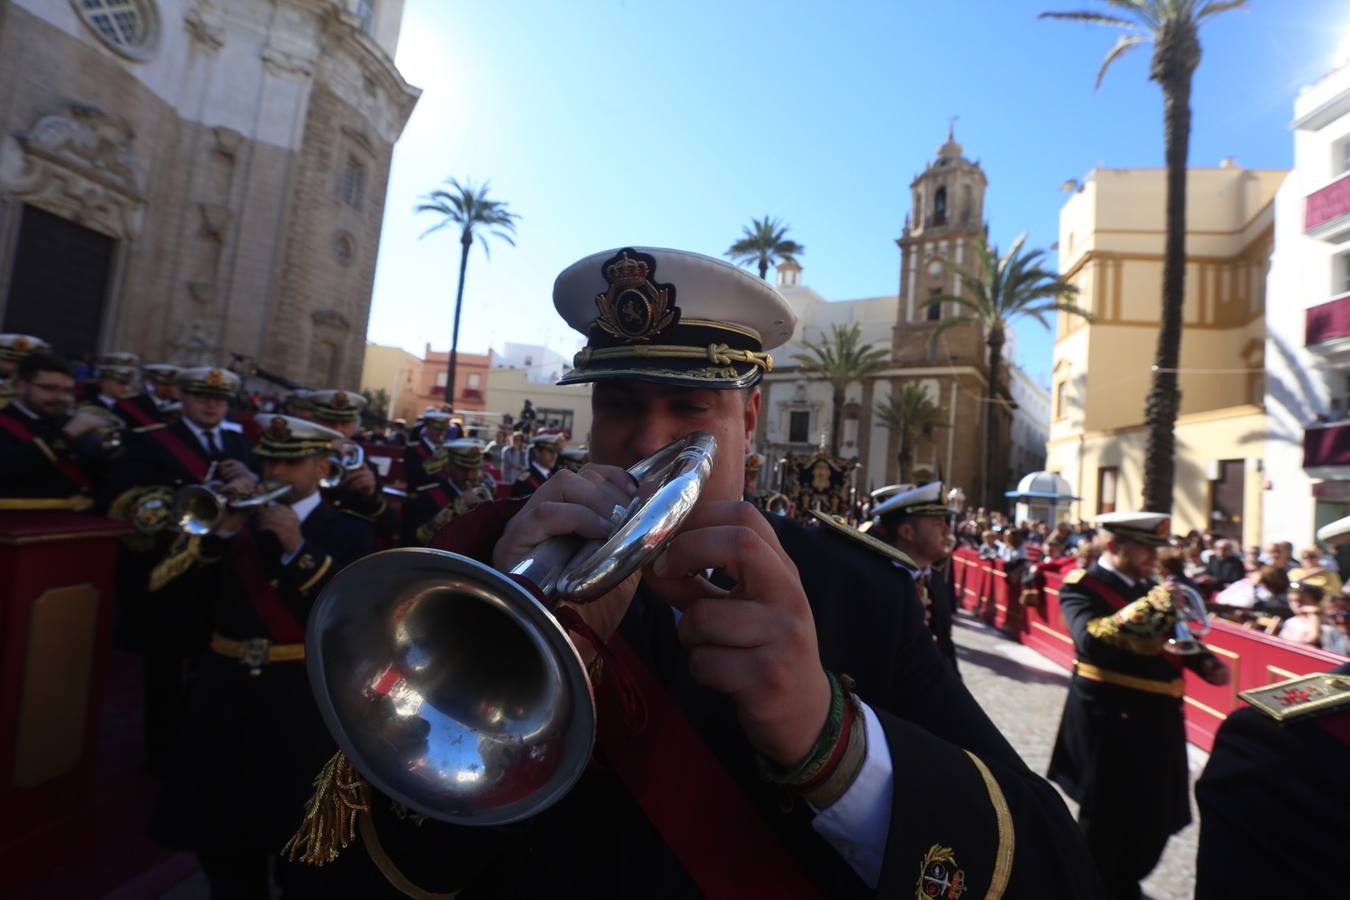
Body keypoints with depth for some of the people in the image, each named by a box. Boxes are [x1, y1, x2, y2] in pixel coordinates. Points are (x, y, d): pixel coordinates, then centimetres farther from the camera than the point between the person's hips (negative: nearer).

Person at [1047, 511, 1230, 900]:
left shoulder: (1150, 587, 10)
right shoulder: (1082, 586, -15)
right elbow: (1090, 641, -32)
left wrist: (1207, 663, 2)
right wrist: (1148, 606, -35)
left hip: (1159, 718, 8)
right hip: (1111, 719, -8)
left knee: (1158, 818, 20)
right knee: (1105, 820, 8)